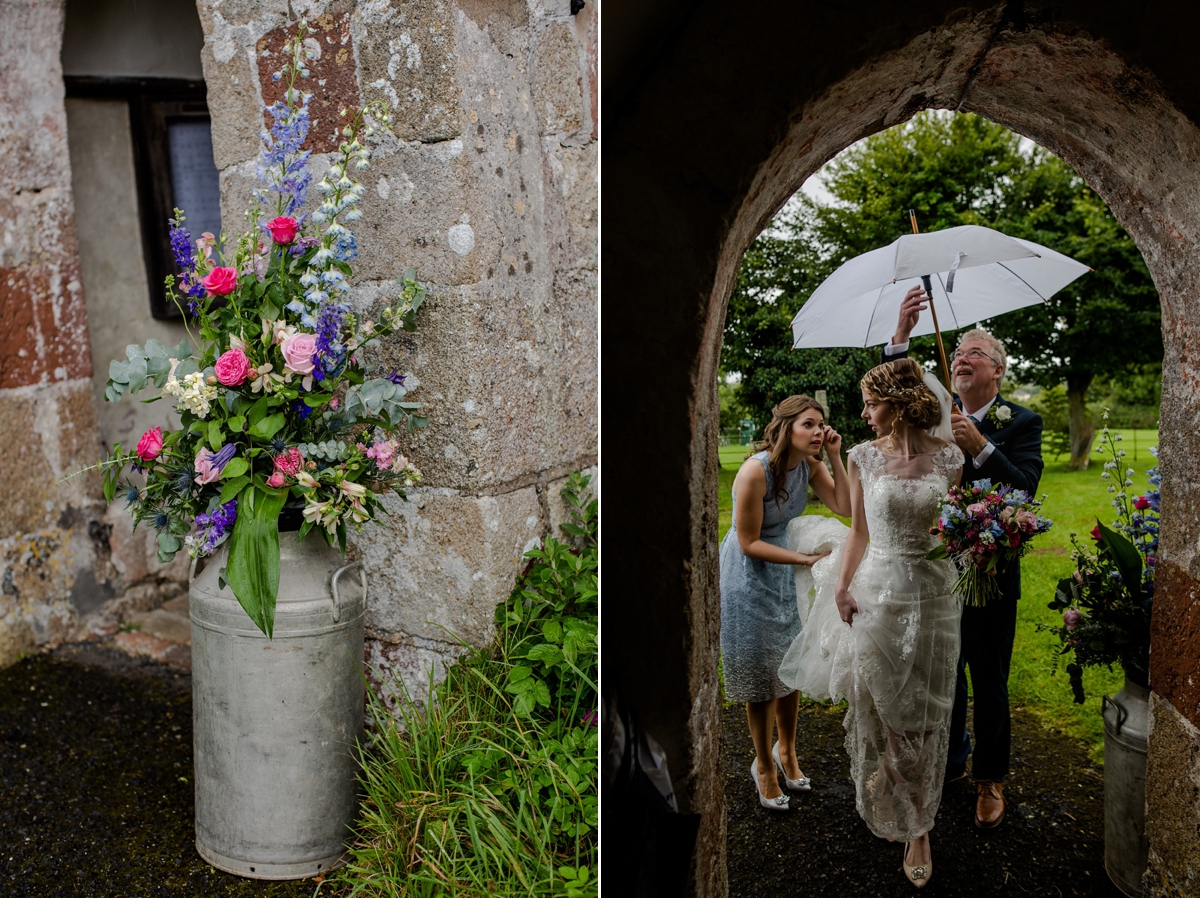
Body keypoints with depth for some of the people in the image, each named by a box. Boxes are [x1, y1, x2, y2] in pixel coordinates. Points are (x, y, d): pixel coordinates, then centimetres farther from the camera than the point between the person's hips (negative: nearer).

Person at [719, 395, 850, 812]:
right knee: (759, 672, 7)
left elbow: (845, 506, -15)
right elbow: (749, 543, -23)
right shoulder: (755, 471, -28)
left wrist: (835, 457, -21)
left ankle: (786, 751, 37)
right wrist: (808, 559, -24)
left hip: (786, 573, 6)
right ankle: (764, 765, 27)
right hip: (749, 576, -6)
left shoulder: (809, 465, -8)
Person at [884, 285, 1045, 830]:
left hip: (989, 575, -3)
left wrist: (981, 448, -29)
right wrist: (901, 336, -21)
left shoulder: (1020, 423, -5)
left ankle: (989, 779, 29)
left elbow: (1025, 490, -17)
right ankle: (949, 763, 37)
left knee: (989, 682, 10)